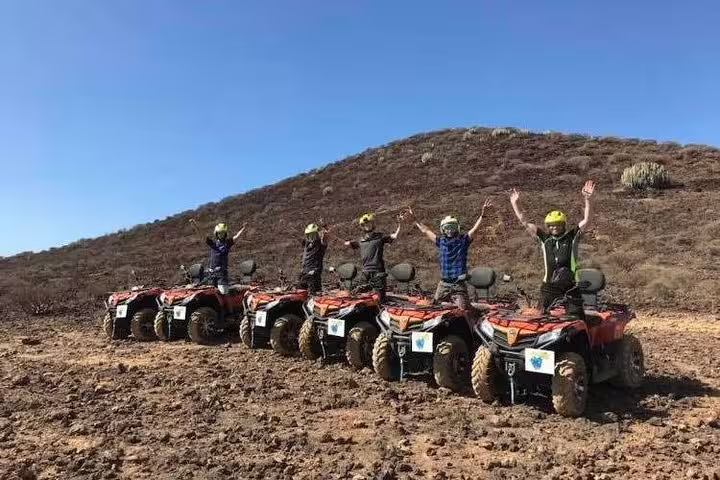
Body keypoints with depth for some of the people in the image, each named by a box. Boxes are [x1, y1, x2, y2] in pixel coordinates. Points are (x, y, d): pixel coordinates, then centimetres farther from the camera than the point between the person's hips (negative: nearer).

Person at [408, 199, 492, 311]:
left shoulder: (463, 240, -1)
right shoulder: (440, 241, 7)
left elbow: (475, 228, -12)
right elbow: (425, 231, 15)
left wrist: (482, 214, -25)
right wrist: (414, 220, 18)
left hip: (459, 285, -4)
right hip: (443, 284, 4)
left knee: (464, 310, -7)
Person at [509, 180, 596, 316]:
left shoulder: (572, 236, 2)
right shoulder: (544, 238, 7)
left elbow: (586, 220, -10)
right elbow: (524, 222, 7)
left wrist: (587, 199, -22)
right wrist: (514, 203, 4)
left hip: (570, 287, -2)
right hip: (549, 287, 2)